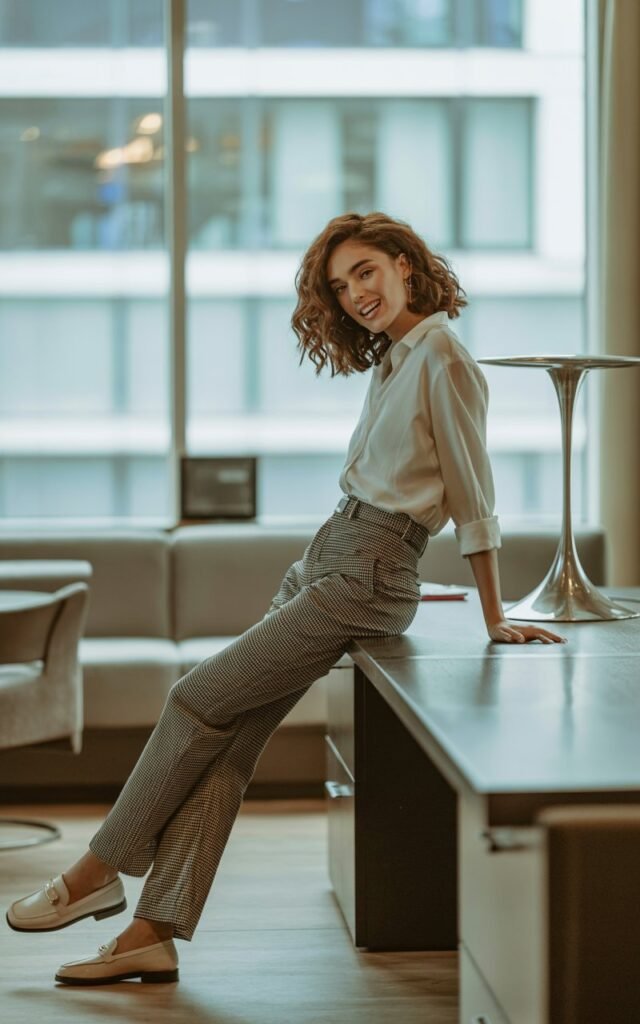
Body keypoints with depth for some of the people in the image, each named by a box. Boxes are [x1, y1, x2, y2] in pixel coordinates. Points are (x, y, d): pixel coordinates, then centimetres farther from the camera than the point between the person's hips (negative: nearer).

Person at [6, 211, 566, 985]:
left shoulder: (441, 358, -11)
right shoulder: (391, 358, 17)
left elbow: (471, 494, -10)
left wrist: (495, 620, -7)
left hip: (367, 576, -8)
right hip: (326, 559, 8)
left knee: (200, 699, -8)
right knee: (229, 737, 0)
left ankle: (100, 871, 4)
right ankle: (154, 934, -1)